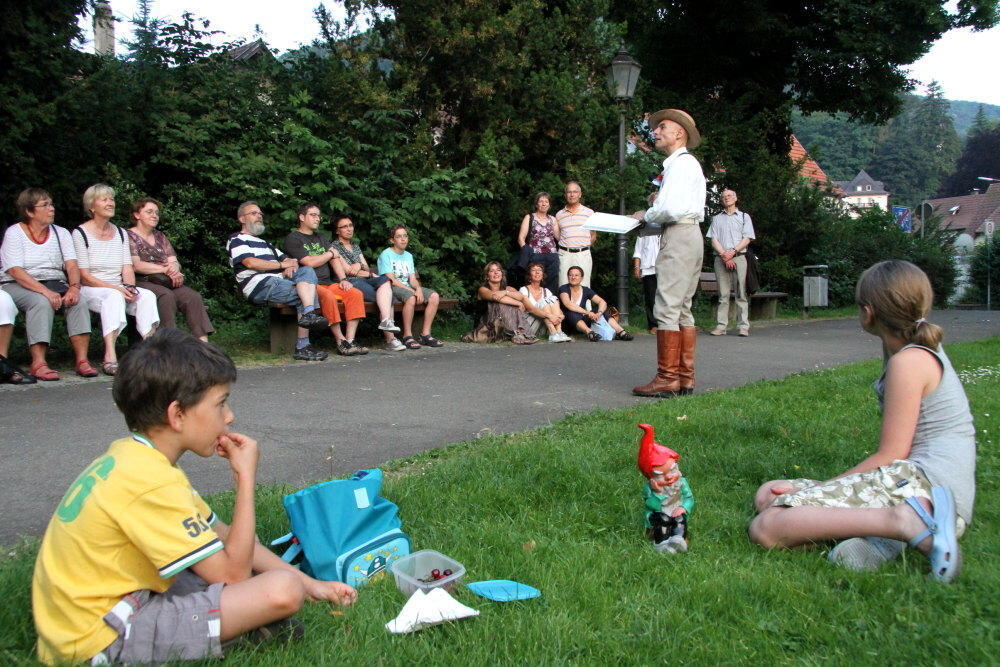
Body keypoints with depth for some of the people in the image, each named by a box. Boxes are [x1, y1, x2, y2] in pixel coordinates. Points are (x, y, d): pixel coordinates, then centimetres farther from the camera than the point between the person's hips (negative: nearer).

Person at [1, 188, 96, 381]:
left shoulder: (61, 233, 11)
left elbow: (72, 265, -1)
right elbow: (16, 272, -14)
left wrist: (74, 287, -23)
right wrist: (45, 292, -29)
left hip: (54, 283, 4)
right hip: (17, 285, -4)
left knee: (79, 301, -26)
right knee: (41, 302, -35)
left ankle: (82, 360, -30)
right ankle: (38, 364, -37)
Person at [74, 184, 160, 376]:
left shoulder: (121, 233, 17)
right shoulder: (80, 233, -1)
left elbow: (128, 268, 8)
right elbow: (84, 276, -8)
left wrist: (129, 287, -15)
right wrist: (116, 288, -20)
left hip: (119, 290, 5)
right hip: (90, 290, -5)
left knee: (148, 295, -25)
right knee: (114, 297, -37)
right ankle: (110, 358, -50)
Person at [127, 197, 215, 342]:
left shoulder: (159, 236, 24)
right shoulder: (129, 236, 5)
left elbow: (174, 262, 14)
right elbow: (136, 265, -9)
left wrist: (174, 268, -11)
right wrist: (165, 269, -13)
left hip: (166, 282, 5)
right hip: (142, 282, -5)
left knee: (193, 297, -23)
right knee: (167, 296, -36)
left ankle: (203, 341, -36)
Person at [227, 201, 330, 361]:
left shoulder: (265, 244, 36)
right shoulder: (236, 240, 10)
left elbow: (287, 259, 28)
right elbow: (250, 263, -9)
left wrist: (291, 265, 1)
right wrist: (282, 265, -4)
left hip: (279, 282, 7)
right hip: (261, 285, -7)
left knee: (307, 270, -21)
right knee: (307, 296, -23)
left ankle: (309, 314, -35)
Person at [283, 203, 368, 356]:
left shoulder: (322, 237, 26)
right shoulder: (293, 239, 3)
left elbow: (335, 259, 15)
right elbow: (309, 262, -9)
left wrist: (343, 279, -2)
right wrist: (330, 254, 6)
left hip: (328, 283, 7)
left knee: (356, 294, -17)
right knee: (328, 296, -36)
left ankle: (350, 340, -23)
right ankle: (341, 342, -29)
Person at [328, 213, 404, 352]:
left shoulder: (356, 247, 27)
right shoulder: (334, 247, 5)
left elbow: (367, 269, 17)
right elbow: (348, 270, -5)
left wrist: (359, 265, -7)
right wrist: (371, 274, 1)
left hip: (365, 280, 6)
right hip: (349, 283, -6)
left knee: (385, 280, -25)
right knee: (387, 298, -25)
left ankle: (386, 320, -36)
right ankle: (390, 338, -32)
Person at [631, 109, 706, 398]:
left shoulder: (681, 163, -8)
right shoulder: (685, 164, 23)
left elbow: (670, 209, -20)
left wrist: (645, 215, -2)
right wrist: (644, 227, 12)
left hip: (679, 237, -11)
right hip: (687, 235, 11)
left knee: (667, 309, -11)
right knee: (682, 309, 10)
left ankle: (668, 378, -10)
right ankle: (685, 377, 13)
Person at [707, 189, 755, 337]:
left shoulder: (744, 217, 15)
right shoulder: (717, 219, 18)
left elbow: (747, 238, 4)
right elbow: (714, 240, 8)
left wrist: (733, 252, -11)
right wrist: (724, 255, -8)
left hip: (738, 256, -1)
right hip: (720, 258, 1)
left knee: (741, 293, -6)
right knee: (723, 293, -2)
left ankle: (744, 326, -8)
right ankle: (721, 326, -4)